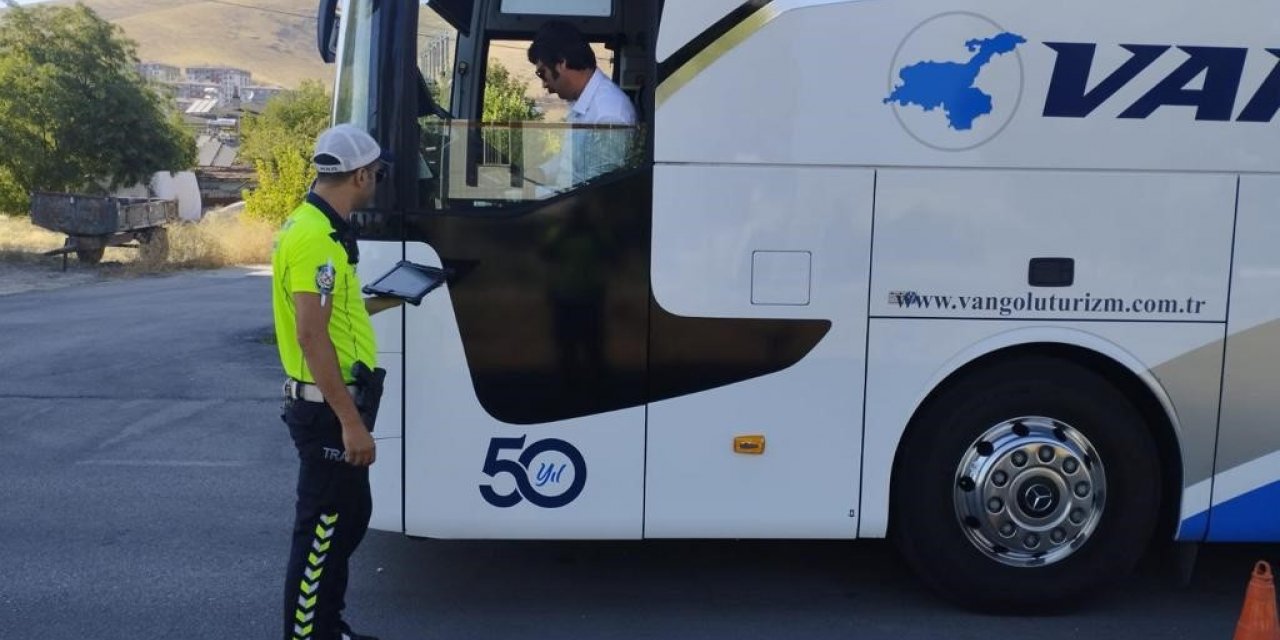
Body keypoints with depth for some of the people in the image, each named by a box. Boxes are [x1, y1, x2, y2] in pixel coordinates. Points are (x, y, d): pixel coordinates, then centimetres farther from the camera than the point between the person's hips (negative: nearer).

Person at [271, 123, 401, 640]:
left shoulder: (321, 228, 12)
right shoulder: (315, 236, -21)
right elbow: (312, 336, -26)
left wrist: (380, 304, 30)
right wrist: (350, 421, -26)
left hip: (334, 402, 11)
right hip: (327, 408, -11)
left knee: (351, 516, 20)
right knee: (321, 527, 0)